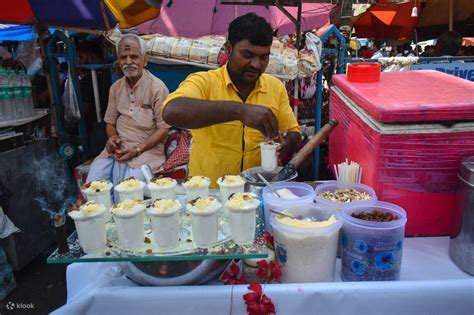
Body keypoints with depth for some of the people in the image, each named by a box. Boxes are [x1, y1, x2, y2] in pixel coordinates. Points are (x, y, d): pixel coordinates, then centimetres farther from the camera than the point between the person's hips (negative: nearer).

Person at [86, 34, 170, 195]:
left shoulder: (157, 87, -6)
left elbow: (163, 129, -8)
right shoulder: (116, 87, 12)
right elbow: (110, 122, 19)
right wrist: (112, 138, -4)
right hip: (117, 148, 5)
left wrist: (137, 150, -16)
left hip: (146, 149, -4)